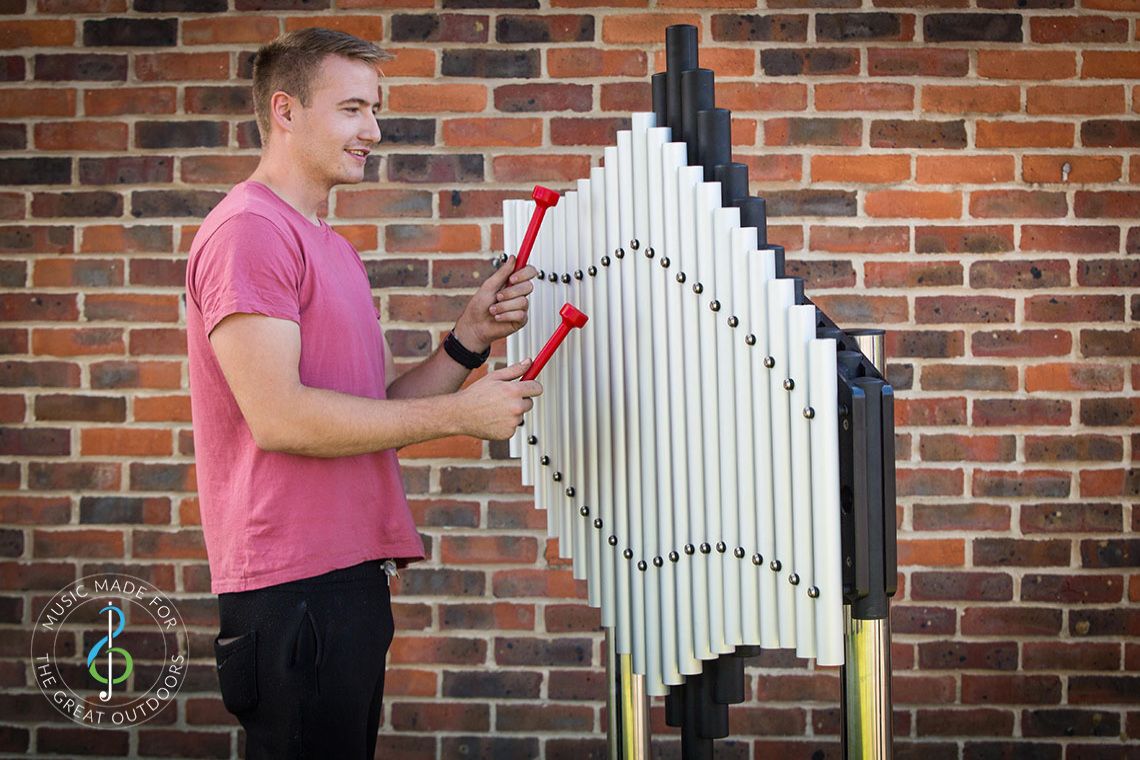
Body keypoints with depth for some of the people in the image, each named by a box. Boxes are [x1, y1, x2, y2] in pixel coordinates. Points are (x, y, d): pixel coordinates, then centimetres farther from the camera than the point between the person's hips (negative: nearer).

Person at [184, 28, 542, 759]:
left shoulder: (335, 249, 19)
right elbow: (278, 416, -21)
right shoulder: (249, 229, -12)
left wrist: (471, 339, 2)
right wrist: (460, 414, -16)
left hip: (352, 574, 10)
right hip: (294, 588, -9)